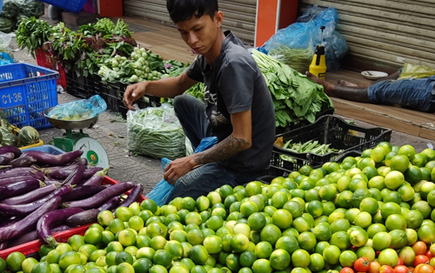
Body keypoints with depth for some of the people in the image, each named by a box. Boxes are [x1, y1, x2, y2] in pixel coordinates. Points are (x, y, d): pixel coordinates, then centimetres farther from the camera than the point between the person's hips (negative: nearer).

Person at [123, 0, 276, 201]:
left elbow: (242, 140, -29)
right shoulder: (208, 51, -2)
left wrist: (192, 161, -19)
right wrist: (145, 86, -3)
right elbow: (180, 85, 18)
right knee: (182, 102, 23)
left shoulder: (234, 64, -29)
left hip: (241, 164, -9)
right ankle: (206, 164, 21)